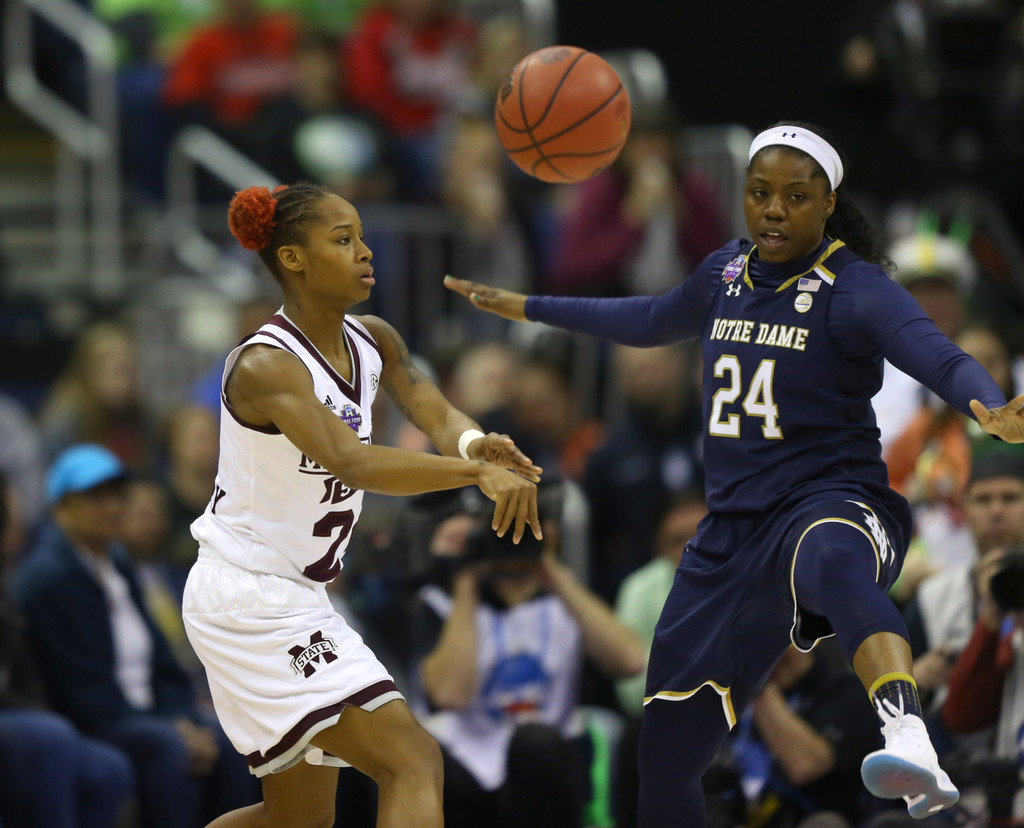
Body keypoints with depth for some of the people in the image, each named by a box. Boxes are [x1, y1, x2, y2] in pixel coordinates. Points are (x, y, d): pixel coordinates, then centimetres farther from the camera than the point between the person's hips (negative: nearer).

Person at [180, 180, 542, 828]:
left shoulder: (373, 343, 5)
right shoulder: (266, 366, -22)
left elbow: (437, 415, -7)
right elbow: (351, 462, -38)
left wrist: (474, 443, -31)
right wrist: (479, 472, -47)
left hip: (296, 599, 10)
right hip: (250, 601, -10)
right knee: (415, 764, -17)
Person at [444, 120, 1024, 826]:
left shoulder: (855, 287, -10)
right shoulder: (728, 273, 11)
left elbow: (933, 352, -29)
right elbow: (651, 322, 31)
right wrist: (529, 309, 39)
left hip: (833, 503, -8)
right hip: (735, 525, 8)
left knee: (834, 561, -47)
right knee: (667, 759, 10)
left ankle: (912, 742, -73)